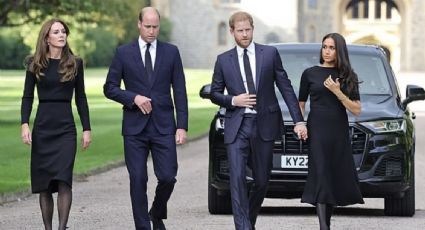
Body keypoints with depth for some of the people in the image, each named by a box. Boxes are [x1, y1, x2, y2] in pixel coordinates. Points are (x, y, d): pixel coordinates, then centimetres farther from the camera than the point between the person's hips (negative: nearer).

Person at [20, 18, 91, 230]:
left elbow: (80, 98, 9)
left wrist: (87, 129, 4)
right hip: (42, 127, 1)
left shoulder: (75, 63, 6)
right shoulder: (35, 64, 4)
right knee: (44, 183, 4)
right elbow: (27, 97, 3)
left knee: (63, 179, -16)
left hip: (66, 127, -1)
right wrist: (24, 124, -10)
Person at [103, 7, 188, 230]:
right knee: (138, 180, -2)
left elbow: (180, 92, 5)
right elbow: (110, 88, 5)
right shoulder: (124, 53, 4)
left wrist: (182, 126, -2)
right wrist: (133, 98, -12)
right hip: (135, 127, 0)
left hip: (163, 126, 0)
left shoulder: (171, 52, 6)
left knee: (168, 177, -6)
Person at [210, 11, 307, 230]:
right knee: (237, 179, -12)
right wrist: (233, 100, -9)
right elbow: (214, 94, 12)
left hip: (264, 124, 0)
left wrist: (299, 121, -4)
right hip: (237, 126, 0)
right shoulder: (223, 60, 5)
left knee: (262, 180, 8)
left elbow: (286, 88, 2)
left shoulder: (270, 54, 3)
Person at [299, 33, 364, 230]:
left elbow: (357, 110, 1)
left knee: (338, 179, 3)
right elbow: (301, 104, 12)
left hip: (340, 133, 2)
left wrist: (338, 92, -11)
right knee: (321, 177, -11)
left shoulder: (348, 77, 8)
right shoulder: (310, 73, 6)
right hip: (316, 132, -2)